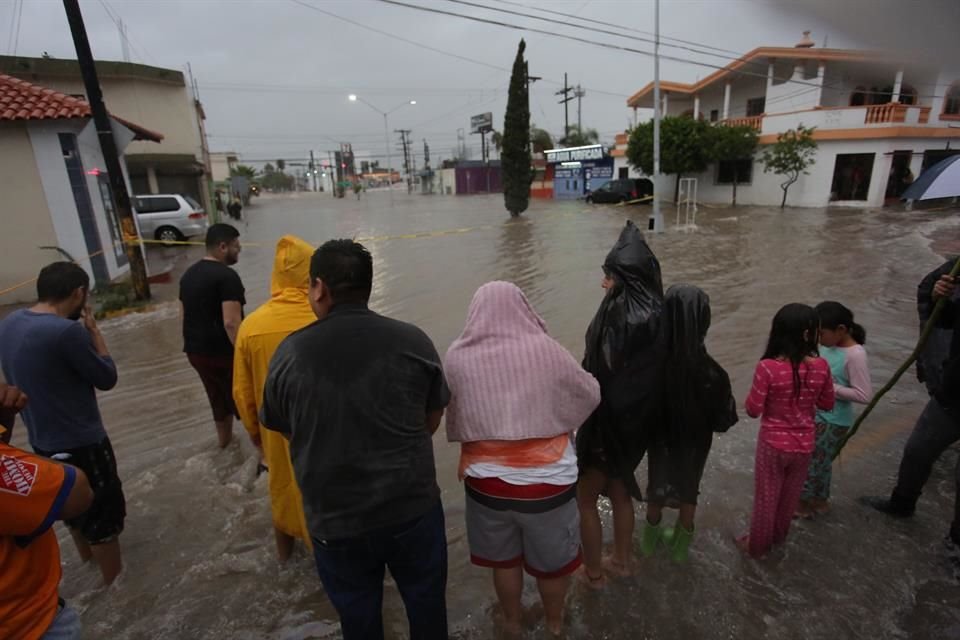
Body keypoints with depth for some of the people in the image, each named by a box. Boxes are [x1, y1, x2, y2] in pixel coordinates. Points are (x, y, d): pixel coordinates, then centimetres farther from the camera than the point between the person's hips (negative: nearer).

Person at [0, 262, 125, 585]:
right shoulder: (67, 331, -28)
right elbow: (107, 378, -16)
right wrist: (94, 331, -9)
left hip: (42, 441, 8)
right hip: (81, 443, -8)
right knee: (103, 515, 11)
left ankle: (88, 558, 50)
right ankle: (116, 581, 28)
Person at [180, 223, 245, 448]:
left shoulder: (189, 274, 10)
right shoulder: (226, 276, -19)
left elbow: (183, 316, 18)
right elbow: (231, 323, -26)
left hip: (195, 351, 8)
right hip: (222, 351, -8)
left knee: (219, 396, 25)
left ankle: (225, 438, 43)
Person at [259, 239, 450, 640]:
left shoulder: (289, 354, -12)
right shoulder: (413, 341, -12)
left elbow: (279, 427, 4)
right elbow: (433, 418, 0)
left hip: (335, 517, 1)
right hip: (413, 505, 0)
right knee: (426, 599, 25)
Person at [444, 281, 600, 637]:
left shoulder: (457, 357, -12)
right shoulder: (546, 350, -15)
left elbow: (453, 421, -2)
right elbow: (590, 396, -2)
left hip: (487, 481, 2)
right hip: (548, 481, -1)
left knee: (504, 558, 27)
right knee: (552, 559, 25)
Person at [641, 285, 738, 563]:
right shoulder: (710, 372, -32)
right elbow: (723, 420, -19)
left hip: (660, 436, 1)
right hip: (695, 441, -1)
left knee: (657, 489, 25)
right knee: (688, 492, 25)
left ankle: (651, 540, 47)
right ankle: (680, 545, 46)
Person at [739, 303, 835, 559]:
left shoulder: (768, 367, -25)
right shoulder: (821, 366, -15)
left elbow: (753, 410, -17)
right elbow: (827, 404, 1)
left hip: (773, 444, -3)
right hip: (804, 444, 3)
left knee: (766, 496, 17)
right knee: (790, 495, 26)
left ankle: (758, 545, 36)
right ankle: (779, 536, 48)